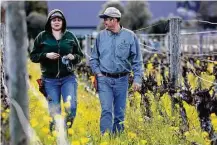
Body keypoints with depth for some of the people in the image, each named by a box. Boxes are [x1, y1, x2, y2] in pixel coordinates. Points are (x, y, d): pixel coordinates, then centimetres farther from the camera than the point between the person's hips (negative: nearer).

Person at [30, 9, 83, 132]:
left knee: (71, 107, -14)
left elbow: (80, 55, 15)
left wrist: (73, 57, -7)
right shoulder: (42, 37, 5)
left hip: (68, 78, 0)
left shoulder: (70, 36, 8)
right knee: (54, 111, 2)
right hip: (50, 79, 0)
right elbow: (33, 56, 6)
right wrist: (46, 55, -12)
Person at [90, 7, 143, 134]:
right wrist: (98, 72, 0)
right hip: (104, 79, 0)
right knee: (106, 110, -11)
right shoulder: (101, 36, 4)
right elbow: (94, 58, 14)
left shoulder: (130, 36, -1)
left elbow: (137, 61, 2)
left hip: (122, 80, 0)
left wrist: (137, 79, -6)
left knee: (120, 113, 8)